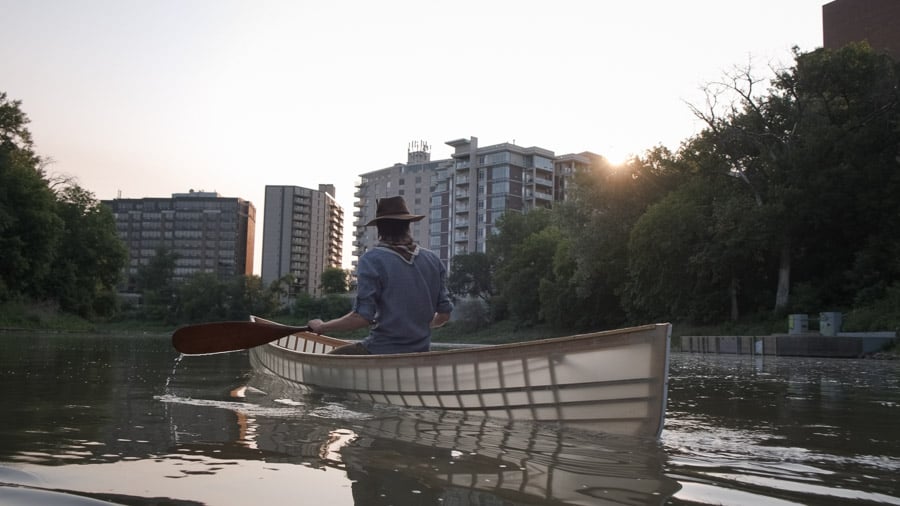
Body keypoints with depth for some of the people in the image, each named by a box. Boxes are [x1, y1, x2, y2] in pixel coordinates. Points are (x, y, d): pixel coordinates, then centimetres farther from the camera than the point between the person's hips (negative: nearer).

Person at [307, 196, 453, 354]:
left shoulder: (372, 259, -12)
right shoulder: (433, 260, 2)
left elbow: (362, 317, -18)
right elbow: (444, 315, 4)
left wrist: (321, 327, -3)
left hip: (382, 352, -5)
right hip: (420, 353, 6)